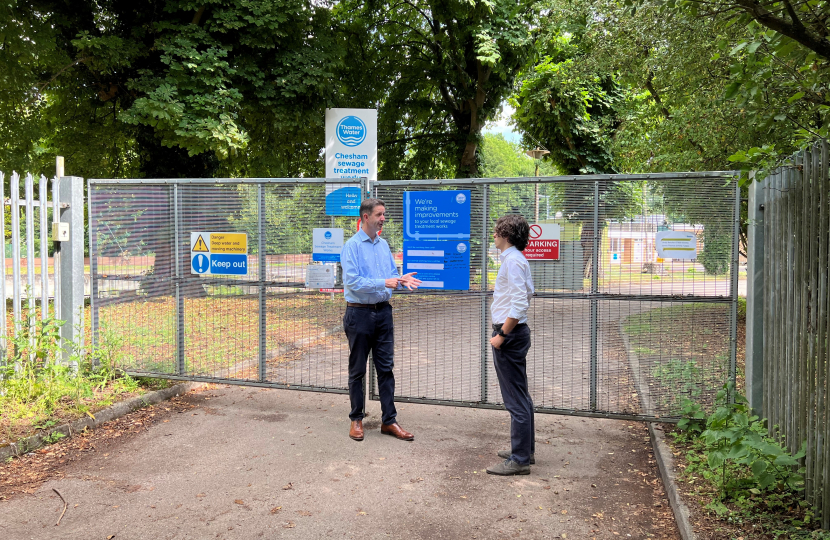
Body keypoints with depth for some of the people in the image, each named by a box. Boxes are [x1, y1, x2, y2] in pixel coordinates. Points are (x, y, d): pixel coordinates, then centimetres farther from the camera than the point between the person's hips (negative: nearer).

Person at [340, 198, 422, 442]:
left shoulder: (383, 245, 11)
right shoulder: (352, 246, -10)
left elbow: (392, 273, 16)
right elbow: (352, 281, -19)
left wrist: (402, 280, -6)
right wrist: (383, 283, -25)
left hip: (383, 312, 6)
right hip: (359, 313, -6)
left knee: (386, 367, 7)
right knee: (357, 370, 7)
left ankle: (389, 420, 13)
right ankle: (356, 419, 20)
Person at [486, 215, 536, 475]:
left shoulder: (513, 261, -17)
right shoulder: (517, 259, 14)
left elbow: (520, 304, -24)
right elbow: (528, 292, 24)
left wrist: (502, 335, -20)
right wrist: (503, 289, 23)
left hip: (510, 334, -11)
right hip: (513, 333, 11)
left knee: (516, 399, -4)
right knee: (520, 396, 18)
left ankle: (519, 460, 3)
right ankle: (525, 449, 29)